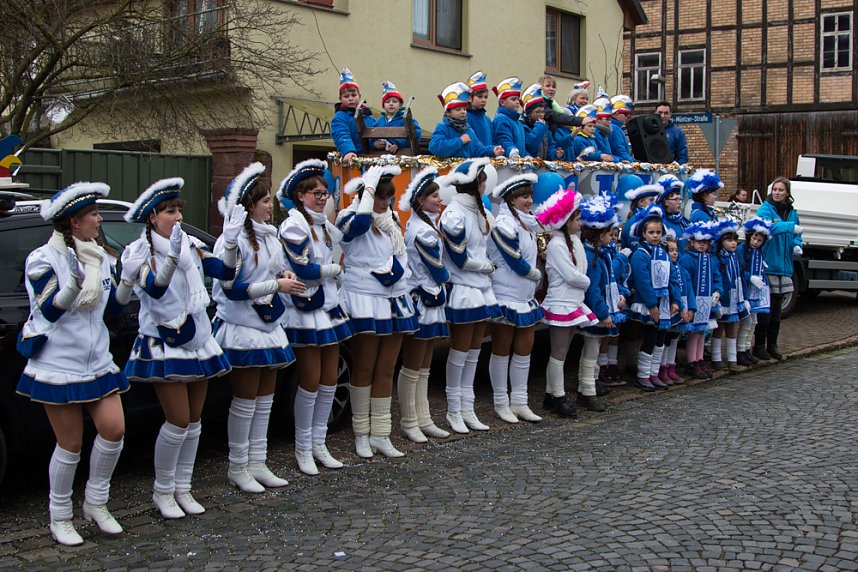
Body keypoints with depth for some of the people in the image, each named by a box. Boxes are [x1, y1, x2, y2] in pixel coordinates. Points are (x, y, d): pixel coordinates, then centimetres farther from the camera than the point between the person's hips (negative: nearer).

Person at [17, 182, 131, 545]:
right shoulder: (42, 259, -10)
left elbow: (113, 305, 12)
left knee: (114, 429, -4)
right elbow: (50, 310, -17)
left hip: (97, 362, 6)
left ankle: (96, 503, 16)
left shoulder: (100, 257, 9)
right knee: (71, 444, -1)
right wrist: (76, 276, -27)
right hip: (58, 365, -6)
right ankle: (60, 517, 17)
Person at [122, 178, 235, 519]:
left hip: (198, 342, 6)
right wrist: (173, 255, -42)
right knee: (178, 421, -8)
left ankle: (183, 489, 21)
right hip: (164, 345, -6)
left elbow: (225, 272, -3)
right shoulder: (140, 253, -9)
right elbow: (154, 288, -28)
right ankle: (163, 492, 10)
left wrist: (230, 242, -20)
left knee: (194, 421, 9)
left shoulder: (192, 247, 7)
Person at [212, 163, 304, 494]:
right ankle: (237, 468, 10)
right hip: (242, 329, -8)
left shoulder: (270, 236, 10)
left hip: (269, 326, 8)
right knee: (245, 400, -1)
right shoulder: (232, 240, -15)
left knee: (265, 398, 11)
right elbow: (232, 288, -21)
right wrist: (277, 285, -21)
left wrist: (284, 274, 2)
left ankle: (257, 464, 20)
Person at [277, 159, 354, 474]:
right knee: (310, 382, -3)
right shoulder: (294, 225, -11)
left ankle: (318, 443, 20)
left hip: (329, 306, 8)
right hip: (306, 310, -8)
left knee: (329, 380, 9)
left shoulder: (323, 224, 15)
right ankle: (303, 449, 9)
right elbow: (303, 269, -16)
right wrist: (335, 269, -3)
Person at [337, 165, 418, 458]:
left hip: (394, 300, 6)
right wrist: (369, 184, -18)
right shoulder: (350, 219, -6)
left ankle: (380, 434, 13)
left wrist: (395, 268, -7)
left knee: (386, 370, 7)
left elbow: (402, 255, 14)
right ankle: (361, 434, 11)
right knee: (365, 369, 0)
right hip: (364, 301, -6)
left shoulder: (392, 221, 15)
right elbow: (360, 222, -29)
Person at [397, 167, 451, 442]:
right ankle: (409, 422, 8)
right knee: (412, 368, 0)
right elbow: (438, 271, -13)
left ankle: (423, 419, 20)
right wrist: (446, 275, 7)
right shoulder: (423, 231, -18)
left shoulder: (417, 225, 12)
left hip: (428, 301, 10)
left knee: (423, 367, 13)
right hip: (422, 301, -10)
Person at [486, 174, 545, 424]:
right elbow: (518, 263, -16)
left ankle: (519, 403, 17)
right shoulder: (504, 225, -16)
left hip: (525, 297, 8)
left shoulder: (528, 223, 12)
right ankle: (501, 403, 12)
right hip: (505, 297, -8)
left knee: (524, 349, 9)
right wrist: (537, 275, 0)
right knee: (502, 351, 3)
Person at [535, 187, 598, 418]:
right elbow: (571, 276, -16)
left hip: (574, 303, 8)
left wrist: (582, 281, -3)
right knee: (559, 353, -2)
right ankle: (558, 398, 3)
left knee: (560, 353, 11)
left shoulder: (575, 241, 12)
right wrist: (587, 282, -1)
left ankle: (551, 396, 17)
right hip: (560, 304, -8)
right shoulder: (556, 245, -14)